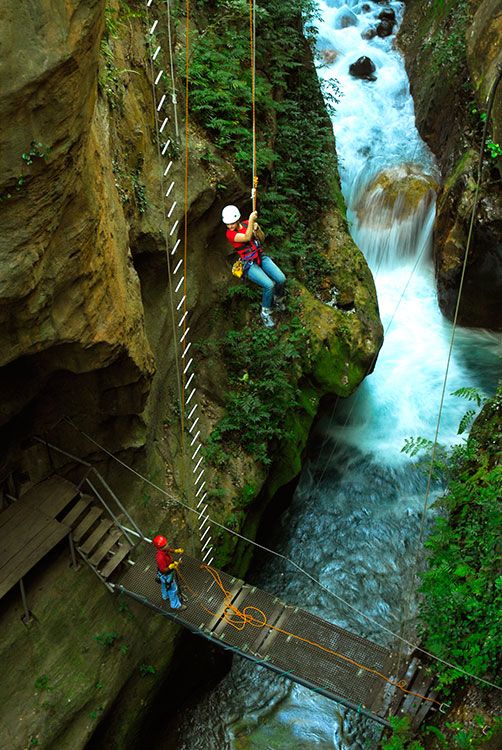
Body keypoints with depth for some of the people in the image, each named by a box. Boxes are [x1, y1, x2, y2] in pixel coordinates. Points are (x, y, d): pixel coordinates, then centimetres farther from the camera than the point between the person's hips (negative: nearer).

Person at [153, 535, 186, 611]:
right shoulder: (160, 557, -45)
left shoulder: (164, 549, -22)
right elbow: (163, 570, -33)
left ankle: (166, 596, 63)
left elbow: (169, 549, 3)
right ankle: (176, 605, 38)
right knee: (172, 589, 15)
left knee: (165, 585, 34)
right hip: (166, 575, -8)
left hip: (169, 570, 8)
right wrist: (171, 566, -41)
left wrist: (176, 551, -11)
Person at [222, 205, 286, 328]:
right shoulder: (230, 234, -11)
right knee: (269, 285, -27)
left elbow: (262, 239, 10)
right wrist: (251, 220, -29)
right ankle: (265, 312, -4)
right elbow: (246, 237, -27)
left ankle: (278, 300, 14)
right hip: (249, 264, -5)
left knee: (281, 279, -18)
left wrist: (257, 229, -9)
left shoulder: (246, 224, 3)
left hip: (261, 257, 5)